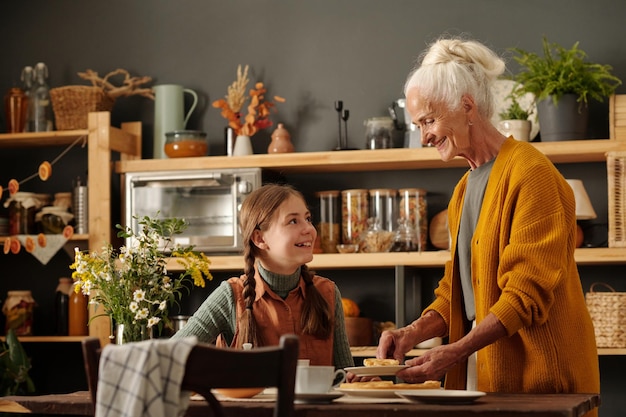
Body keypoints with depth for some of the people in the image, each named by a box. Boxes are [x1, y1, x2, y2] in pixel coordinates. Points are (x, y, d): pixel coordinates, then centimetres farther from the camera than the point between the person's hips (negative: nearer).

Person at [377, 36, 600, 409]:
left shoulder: (531, 175, -12)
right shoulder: (464, 189, 15)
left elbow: (527, 295, -19)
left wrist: (454, 353, -24)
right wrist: (415, 332, -3)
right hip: (479, 378, 7)